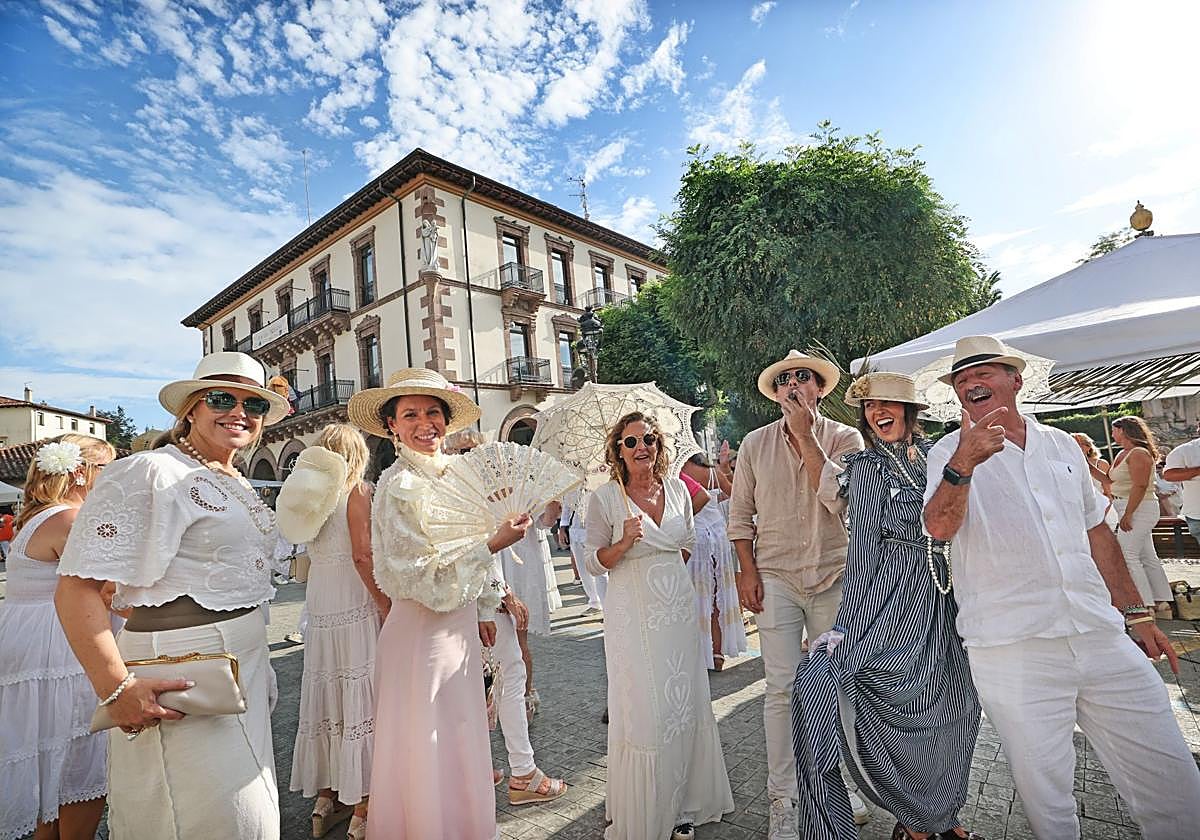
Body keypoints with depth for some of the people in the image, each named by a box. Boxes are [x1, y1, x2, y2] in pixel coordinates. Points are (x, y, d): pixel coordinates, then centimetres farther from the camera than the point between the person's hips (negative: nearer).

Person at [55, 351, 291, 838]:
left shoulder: (239, 486, 11)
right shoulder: (148, 474, -15)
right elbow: (76, 588, -21)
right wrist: (116, 688, -26)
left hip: (247, 665, 9)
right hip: (185, 679, -8)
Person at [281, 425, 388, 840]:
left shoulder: (312, 488, 10)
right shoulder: (356, 489, -9)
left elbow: (313, 549, 11)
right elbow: (362, 555, -17)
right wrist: (387, 606, -13)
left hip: (319, 602, 7)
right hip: (355, 602, -7)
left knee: (326, 690, 15)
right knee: (360, 694, 0)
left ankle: (325, 798, 29)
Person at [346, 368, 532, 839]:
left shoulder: (453, 474, 6)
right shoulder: (398, 486, -18)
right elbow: (422, 576, -21)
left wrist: (482, 612, 18)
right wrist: (493, 544, -25)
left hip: (457, 625, 8)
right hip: (421, 630, -8)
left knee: (460, 742, 23)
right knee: (429, 753, 8)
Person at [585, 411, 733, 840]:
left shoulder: (676, 488, 3)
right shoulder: (605, 497, -9)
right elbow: (593, 561, -6)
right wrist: (624, 543, -21)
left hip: (678, 608, 5)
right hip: (633, 615, -4)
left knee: (686, 705, 12)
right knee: (643, 714, 0)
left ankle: (683, 805, 33)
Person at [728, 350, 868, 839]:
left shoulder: (845, 438, -1)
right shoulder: (755, 443, 2)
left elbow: (838, 497, -19)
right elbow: (740, 513, 6)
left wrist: (804, 434, -18)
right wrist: (747, 571, -1)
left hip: (835, 577, 0)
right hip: (776, 579, 0)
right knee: (781, 690, 2)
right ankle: (782, 799, 15)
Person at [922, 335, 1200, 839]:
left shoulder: (1061, 445, 13)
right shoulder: (951, 453, -2)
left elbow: (1096, 532, 20)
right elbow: (938, 528, -20)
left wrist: (1136, 613, 19)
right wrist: (964, 464, -37)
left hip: (1102, 637, 5)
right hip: (1012, 651, -4)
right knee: (1046, 799, 6)